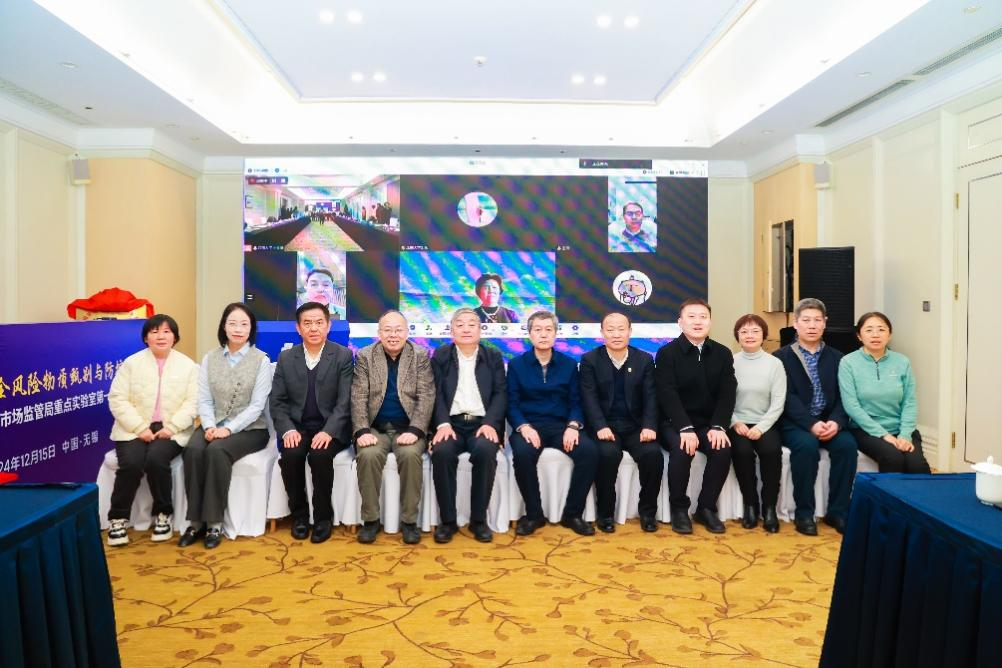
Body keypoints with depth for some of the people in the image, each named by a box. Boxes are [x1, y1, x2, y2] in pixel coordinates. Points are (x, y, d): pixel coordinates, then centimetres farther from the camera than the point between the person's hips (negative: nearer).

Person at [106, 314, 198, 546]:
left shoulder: (188, 366, 5)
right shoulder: (131, 363, 5)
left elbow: (193, 402, -2)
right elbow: (118, 399, -2)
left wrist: (171, 427, -16)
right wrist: (141, 428, -14)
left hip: (171, 430, -1)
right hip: (135, 429, 1)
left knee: (156, 459, -28)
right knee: (131, 463, -26)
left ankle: (163, 514, -7)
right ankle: (118, 517, -5)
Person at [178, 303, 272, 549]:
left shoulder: (261, 360, -4)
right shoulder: (210, 358, 8)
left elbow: (256, 406, -10)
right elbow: (204, 400, 3)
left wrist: (228, 429, -20)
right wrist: (210, 426, -15)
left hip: (249, 429, -3)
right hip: (214, 426, 3)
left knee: (217, 451, -31)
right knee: (193, 450, -27)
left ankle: (214, 522, -21)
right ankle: (196, 521, -17)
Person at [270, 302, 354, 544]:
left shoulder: (343, 356, -2)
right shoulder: (286, 357, 6)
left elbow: (345, 401, -9)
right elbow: (277, 401, 5)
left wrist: (328, 431, -23)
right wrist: (288, 430, -13)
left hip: (330, 429, -2)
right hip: (297, 427, 2)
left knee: (320, 455, -31)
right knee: (290, 455, -27)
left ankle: (323, 516, -8)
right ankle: (299, 514, -3)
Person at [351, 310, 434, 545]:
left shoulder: (421, 356, 3)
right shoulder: (364, 356, 6)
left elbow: (426, 397, -5)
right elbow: (358, 397, -2)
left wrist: (414, 430, -19)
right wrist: (362, 431, -16)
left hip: (407, 429, -1)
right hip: (376, 428, 1)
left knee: (411, 454, -31)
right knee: (368, 455, -29)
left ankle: (409, 520, -14)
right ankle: (370, 519, -11)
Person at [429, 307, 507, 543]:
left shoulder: (494, 357, 14)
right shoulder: (440, 356, 13)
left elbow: (500, 394, 4)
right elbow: (437, 394, 2)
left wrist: (490, 423, -14)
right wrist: (443, 424, -15)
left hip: (482, 423, 0)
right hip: (451, 423, 0)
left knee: (485, 451, -33)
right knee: (442, 452, -32)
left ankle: (479, 519, -16)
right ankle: (447, 520, -16)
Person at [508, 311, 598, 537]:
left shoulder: (569, 364, 11)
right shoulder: (516, 365, 8)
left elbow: (575, 401, 6)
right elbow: (512, 403, 2)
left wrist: (573, 426, -14)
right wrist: (523, 426, -17)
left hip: (561, 425, 2)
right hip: (529, 425, -1)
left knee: (590, 451, -27)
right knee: (522, 453, -35)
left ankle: (573, 513, -9)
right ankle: (533, 514, -12)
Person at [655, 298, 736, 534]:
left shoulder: (723, 353, 6)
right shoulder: (666, 353, -5)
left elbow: (727, 394, -2)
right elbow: (668, 396, -15)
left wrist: (718, 427, -17)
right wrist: (685, 428, -27)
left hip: (709, 423, 3)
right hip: (675, 423, -3)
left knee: (723, 449, -25)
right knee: (681, 449, -31)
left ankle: (706, 507, -6)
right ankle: (679, 508, -10)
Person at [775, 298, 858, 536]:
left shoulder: (837, 358, 12)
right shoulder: (782, 357, 1)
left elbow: (843, 396, 3)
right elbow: (787, 398, -9)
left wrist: (836, 422, -17)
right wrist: (811, 424, -22)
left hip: (829, 422, 3)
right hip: (795, 423, -3)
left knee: (847, 444, -26)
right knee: (806, 445, -33)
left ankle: (838, 511, -11)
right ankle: (804, 513, -18)